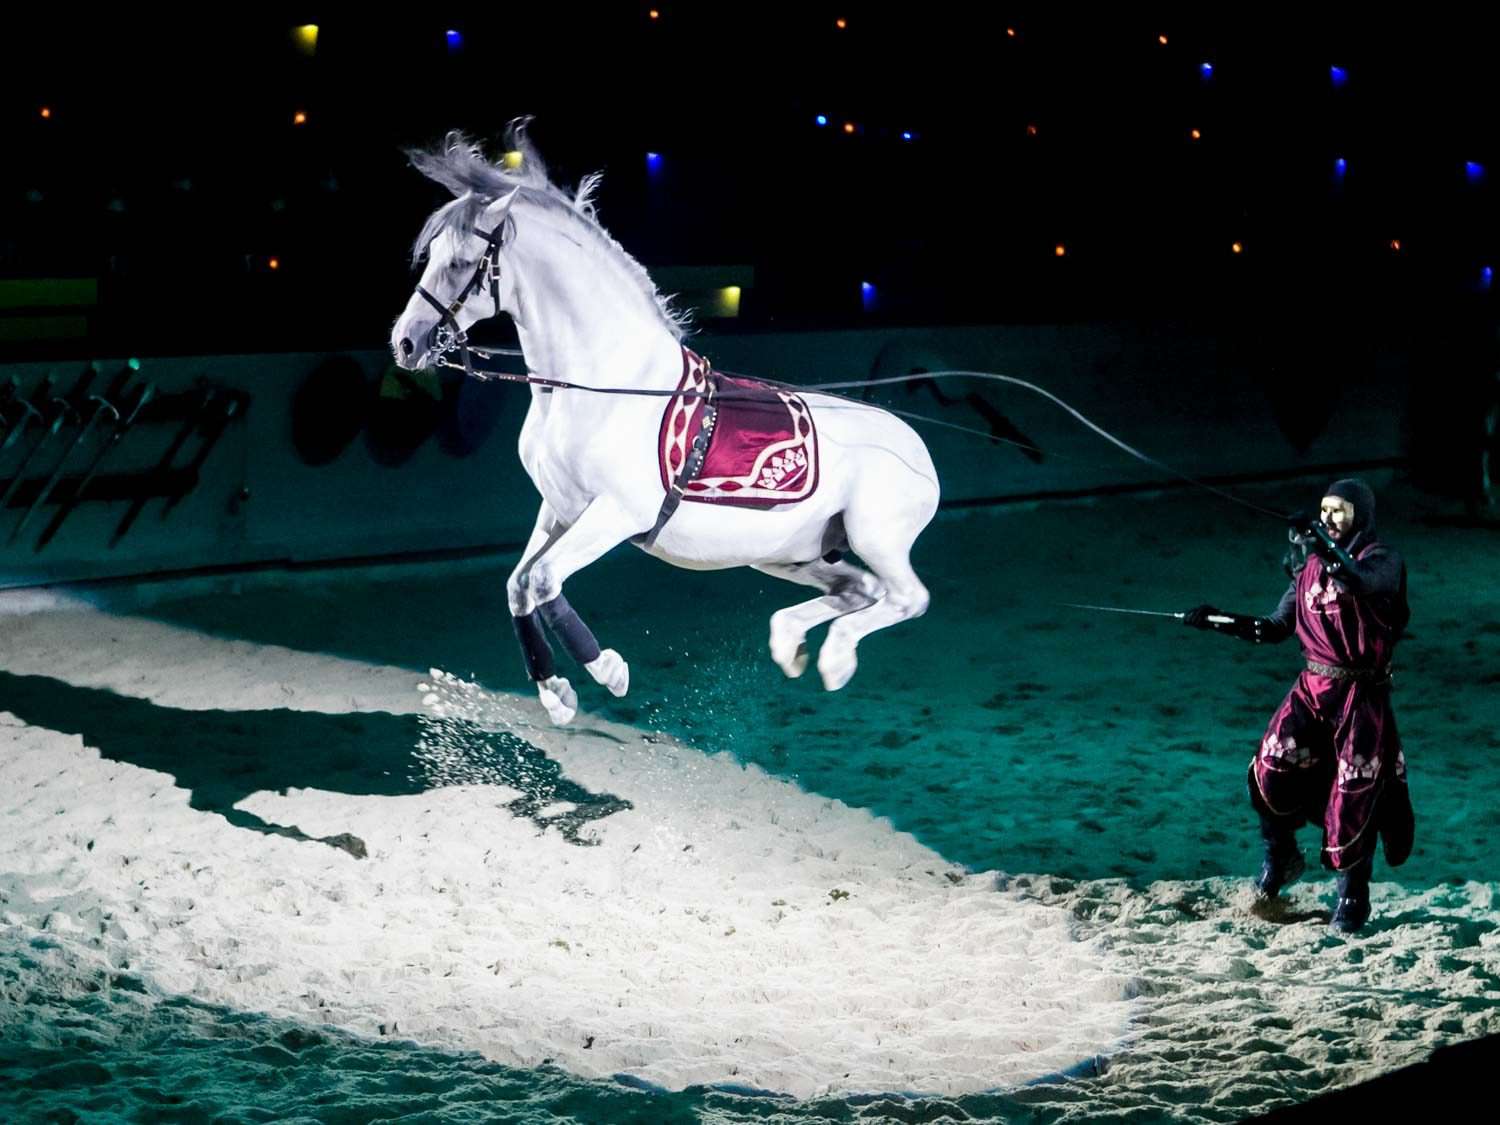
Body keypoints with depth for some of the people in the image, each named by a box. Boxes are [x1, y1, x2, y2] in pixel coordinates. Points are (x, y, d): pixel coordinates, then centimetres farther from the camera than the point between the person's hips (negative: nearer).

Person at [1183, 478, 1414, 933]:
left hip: (1361, 693, -5)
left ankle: (1353, 895, 11)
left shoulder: (1383, 560, -6)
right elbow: (1276, 628, 13)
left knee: (1353, 794, -3)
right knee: (1271, 770, -10)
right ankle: (1281, 855, 14)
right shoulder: (1311, 564, 11)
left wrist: (1322, 542, -42)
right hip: (1312, 687, 5)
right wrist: (1220, 620, 4)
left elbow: (1360, 582, -32)